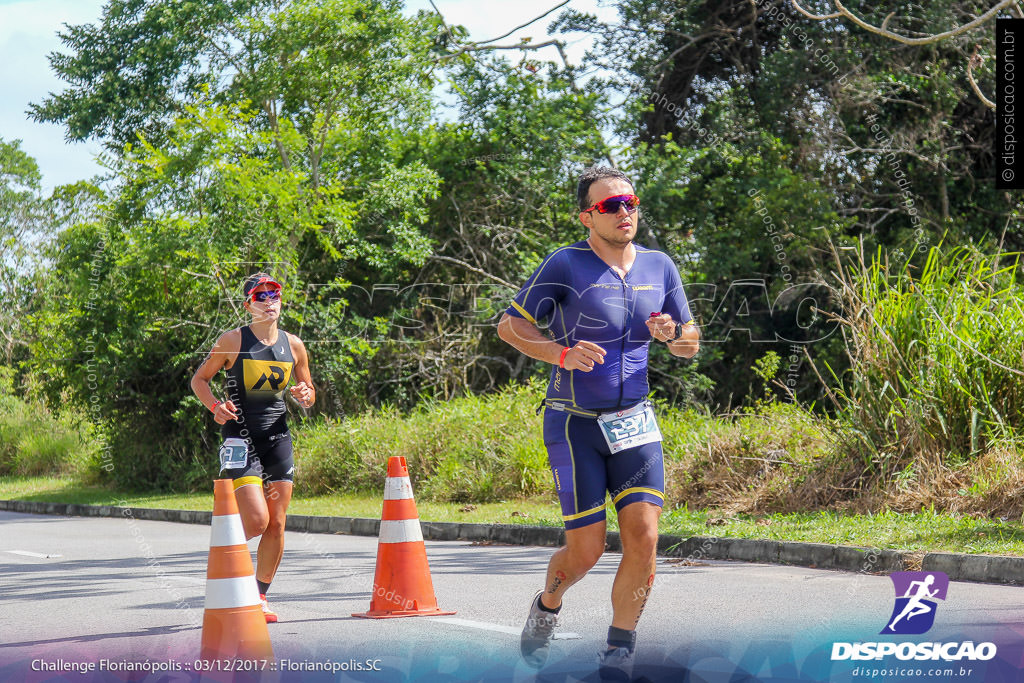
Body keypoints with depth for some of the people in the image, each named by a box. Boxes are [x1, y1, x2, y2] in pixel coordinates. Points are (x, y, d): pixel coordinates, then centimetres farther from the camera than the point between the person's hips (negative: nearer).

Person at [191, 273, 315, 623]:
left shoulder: (293, 345, 6)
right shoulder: (233, 341, -5)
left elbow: (308, 392, 17)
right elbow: (199, 379, 3)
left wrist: (305, 396, -6)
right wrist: (216, 406, -15)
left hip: (278, 436, 4)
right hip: (241, 435, -4)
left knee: (277, 526, 2)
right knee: (257, 521, -16)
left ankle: (261, 595, 17)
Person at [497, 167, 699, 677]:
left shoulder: (659, 267, 6)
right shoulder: (566, 265, -8)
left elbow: (691, 344, 14)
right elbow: (510, 325, -6)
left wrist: (673, 333, -10)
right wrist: (562, 354, -22)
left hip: (633, 422, 4)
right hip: (575, 424, -4)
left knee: (643, 537, -10)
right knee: (586, 549, -4)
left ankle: (618, 652, 6)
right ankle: (547, 607, 30)